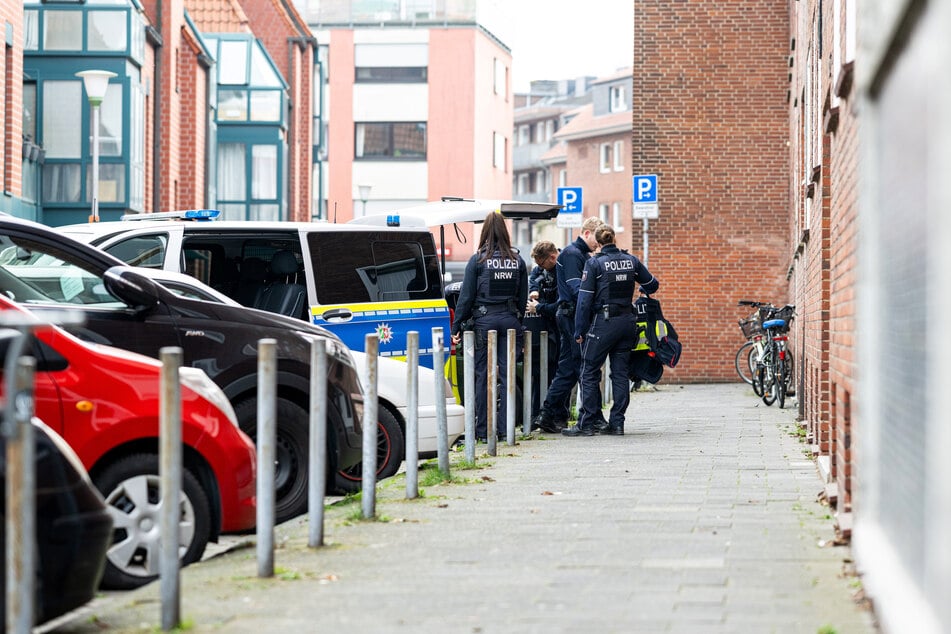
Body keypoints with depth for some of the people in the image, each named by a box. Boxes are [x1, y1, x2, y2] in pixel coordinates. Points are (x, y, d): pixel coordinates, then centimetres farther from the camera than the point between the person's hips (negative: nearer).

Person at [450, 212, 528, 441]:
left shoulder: (478, 260, -5)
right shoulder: (517, 261, 5)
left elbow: (466, 296, -5)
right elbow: (523, 297, 8)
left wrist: (457, 326, 0)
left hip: (484, 319, -3)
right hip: (510, 319, 3)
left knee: (483, 375, 2)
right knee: (507, 373, 5)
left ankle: (483, 429, 2)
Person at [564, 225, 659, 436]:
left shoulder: (594, 264, -8)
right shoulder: (631, 261, 5)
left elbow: (585, 300, -9)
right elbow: (652, 284, 16)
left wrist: (579, 331, -5)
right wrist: (642, 290, 40)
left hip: (603, 322, -5)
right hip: (627, 321, 5)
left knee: (589, 372, 2)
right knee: (620, 372, 10)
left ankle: (587, 424, 0)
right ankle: (617, 423, 9)